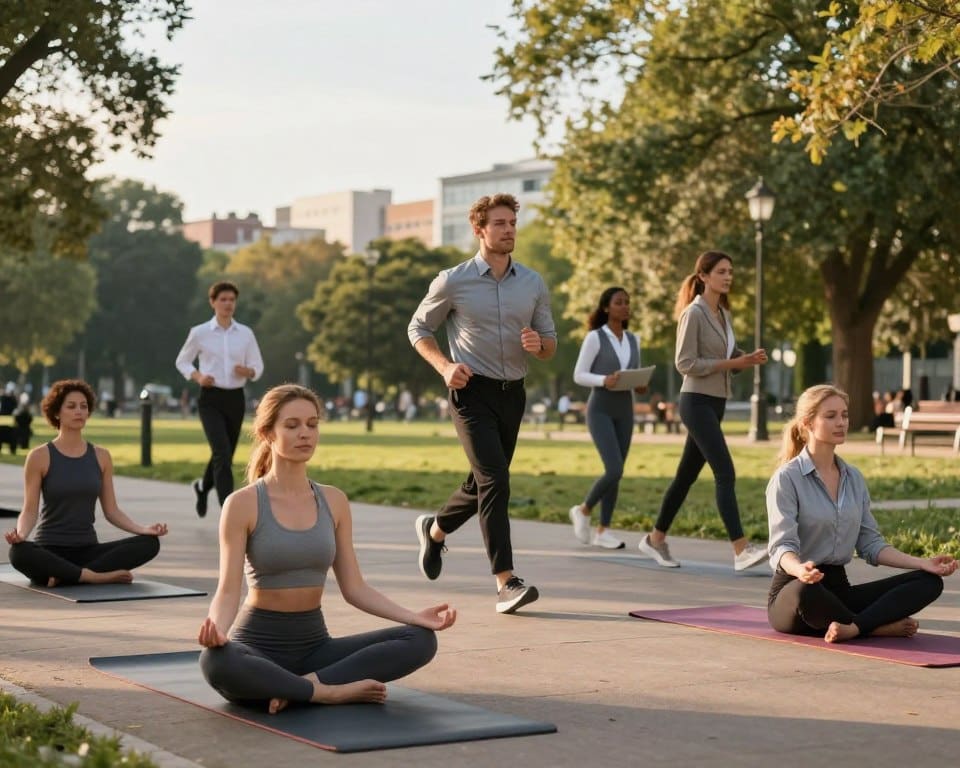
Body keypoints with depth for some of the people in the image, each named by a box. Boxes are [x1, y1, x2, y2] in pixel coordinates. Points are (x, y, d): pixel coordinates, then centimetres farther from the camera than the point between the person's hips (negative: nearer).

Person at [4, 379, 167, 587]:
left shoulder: (101, 456, 8)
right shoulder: (40, 457, -3)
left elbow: (111, 510, 9)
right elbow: (29, 511, -4)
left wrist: (143, 529, -9)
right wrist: (20, 534, -27)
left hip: (87, 550, 4)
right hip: (49, 552, -4)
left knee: (150, 543, -21)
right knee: (19, 553, -39)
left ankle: (67, 575, -22)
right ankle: (94, 576, -28)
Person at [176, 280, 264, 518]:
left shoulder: (246, 334, 5)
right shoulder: (200, 333, -1)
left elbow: (258, 367, 10)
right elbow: (182, 362, 9)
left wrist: (248, 371, -13)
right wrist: (198, 377, -10)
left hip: (235, 398, 3)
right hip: (211, 399, -3)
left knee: (225, 456, 14)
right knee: (222, 453, -18)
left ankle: (203, 487, 45)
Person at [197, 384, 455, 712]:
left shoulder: (334, 501, 5)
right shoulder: (243, 504, -8)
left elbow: (354, 587, 4)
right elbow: (228, 590, -13)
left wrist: (413, 617, -10)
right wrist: (216, 628, -36)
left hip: (314, 644, 5)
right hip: (257, 643, -4)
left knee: (421, 639, -16)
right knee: (215, 661, -41)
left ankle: (306, 684, -21)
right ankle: (331, 691, -24)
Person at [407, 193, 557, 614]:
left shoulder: (533, 284, 6)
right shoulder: (453, 281, -5)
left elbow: (550, 346, 12)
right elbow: (418, 329, 6)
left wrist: (538, 344, -13)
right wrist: (445, 366, -11)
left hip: (513, 393, 5)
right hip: (472, 391, -5)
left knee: (483, 482, 15)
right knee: (495, 480, -18)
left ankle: (435, 529, 46)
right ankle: (506, 583, -19)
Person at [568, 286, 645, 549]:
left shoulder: (632, 340, 10)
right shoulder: (594, 337, -8)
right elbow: (579, 375, -8)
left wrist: (641, 387, -7)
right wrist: (605, 381, -25)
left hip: (624, 412, 6)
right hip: (600, 411, -6)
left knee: (615, 474, 2)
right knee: (614, 471, -17)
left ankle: (602, 531, 9)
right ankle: (583, 510, 6)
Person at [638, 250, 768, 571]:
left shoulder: (724, 313, 14)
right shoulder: (694, 313, -11)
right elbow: (685, 363, -15)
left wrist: (748, 358, -1)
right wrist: (729, 363, -17)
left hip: (716, 402, 9)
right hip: (697, 402, -9)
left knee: (688, 474, 14)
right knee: (725, 473, -16)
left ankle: (656, 538, 25)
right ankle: (741, 550, -20)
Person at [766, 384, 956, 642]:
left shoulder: (853, 478, 14)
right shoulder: (787, 478, -7)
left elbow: (870, 543, 11)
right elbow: (782, 546, -16)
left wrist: (922, 563, -3)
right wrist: (800, 569, -40)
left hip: (839, 586, 7)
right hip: (793, 587, -7)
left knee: (929, 581, -12)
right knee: (807, 591, -44)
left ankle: (853, 627, -33)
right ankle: (879, 625, -19)